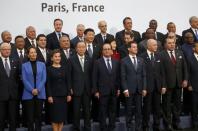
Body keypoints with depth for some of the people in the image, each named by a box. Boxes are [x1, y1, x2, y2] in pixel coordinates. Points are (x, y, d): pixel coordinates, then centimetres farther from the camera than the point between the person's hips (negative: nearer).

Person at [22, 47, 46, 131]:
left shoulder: (42, 65, 9)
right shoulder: (24, 65, 5)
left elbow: (44, 79, 1)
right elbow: (24, 80, -2)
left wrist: (38, 89, -11)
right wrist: (31, 90, -13)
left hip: (40, 94, 1)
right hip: (28, 94, -1)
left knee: (38, 115, 6)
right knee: (30, 115, 1)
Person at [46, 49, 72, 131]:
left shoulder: (64, 68, 8)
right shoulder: (49, 69, -1)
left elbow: (67, 82, 8)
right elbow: (48, 84, -5)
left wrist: (69, 94, 2)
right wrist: (49, 96, -11)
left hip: (63, 95, 3)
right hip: (54, 95, -3)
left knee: (62, 114, 6)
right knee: (55, 115, 1)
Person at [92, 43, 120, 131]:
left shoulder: (116, 62, 9)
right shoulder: (97, 63, -1)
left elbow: (118, 77, 10)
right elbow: (94, 78, -3)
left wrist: (118, 88, 4)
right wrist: (96, 91, -8)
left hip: (114, 92, 3)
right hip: (102, 91, -3)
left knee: (113, 111, 10)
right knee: (103, 112, 3)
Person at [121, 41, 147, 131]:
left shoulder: (141, 60, 10)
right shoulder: (124, 61, -2)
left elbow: (144, 75, 9)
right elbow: (123, 77, -5)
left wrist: (144, 88, 2)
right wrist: (125, 89, -11)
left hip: (139, 89, 3)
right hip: (129, 89, -3)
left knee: (138, 110, 7)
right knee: (129, 110, 5)